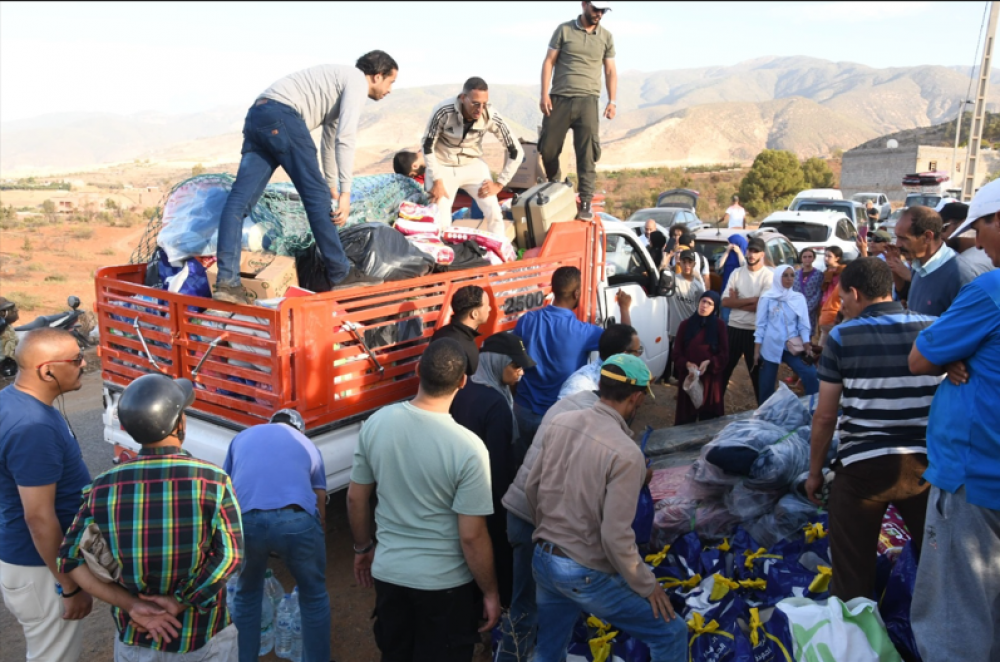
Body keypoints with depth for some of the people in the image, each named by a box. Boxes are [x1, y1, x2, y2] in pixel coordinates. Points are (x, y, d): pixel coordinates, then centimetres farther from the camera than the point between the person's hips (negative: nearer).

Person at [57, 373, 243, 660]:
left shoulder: (104, 487, -11)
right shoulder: (213, 480, -19)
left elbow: (71, 559, -9)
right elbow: (230, 555, -22)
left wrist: (132, 605, -11)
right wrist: (180, 602, -14)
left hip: (136, 639, 2)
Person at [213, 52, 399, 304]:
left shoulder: (340, 81, 32)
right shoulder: (357, 80, 3)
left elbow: (330, 139, 42)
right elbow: (345, 138, -11)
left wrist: (331, 185, 51)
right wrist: (345, 191, -13)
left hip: (257, 115, 10)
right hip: (282, 116, -10)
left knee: (239, 200, -4)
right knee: (316, 196, -3)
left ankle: (227, 281, -10)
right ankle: (340, 273, 5)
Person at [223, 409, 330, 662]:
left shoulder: (242, 437, 31)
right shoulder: (308, 446, 28)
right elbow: (320, 509, 30)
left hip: (245, 520, 1)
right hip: (297, 519, -1)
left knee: (246, 595, 28)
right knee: (314, 596, 23)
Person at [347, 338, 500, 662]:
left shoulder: (376, 422, -11)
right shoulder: (468, 447, -24)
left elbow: (356, 498, 0)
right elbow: (472, 536, -19)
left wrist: (363, 547, 17)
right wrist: (490, 592, -4)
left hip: (388, 572, 4)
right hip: (445, 583, -4)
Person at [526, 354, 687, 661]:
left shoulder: (560, 423, -3)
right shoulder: (626, 453, -23)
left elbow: (532, 489, 7)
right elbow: (615, 537, -22)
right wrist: (647, 586, -6)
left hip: (542, 560, 7)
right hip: (586, 575, -7)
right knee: (672, 635, 11)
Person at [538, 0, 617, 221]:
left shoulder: (606, 37, 11)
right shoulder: (564, 30, 6)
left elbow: (610, 71, 13)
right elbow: (549, 62, 4)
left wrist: (612, 101, 1)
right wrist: (544, 94, -5)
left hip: (587, 101, 0)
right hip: (559, 99, 0)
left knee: (588, 153, -9)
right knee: (547, 148, 3)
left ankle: (585, 202, -6)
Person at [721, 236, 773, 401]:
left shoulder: (768, 276, -7)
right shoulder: (736, 273, 4)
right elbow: (725, 301, -4)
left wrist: (737, 301, -7)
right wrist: (750, 300, -14)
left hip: (756, 331, -4)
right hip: (734, 328, 4)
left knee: (757, 372, 6)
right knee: (723, 367, 12)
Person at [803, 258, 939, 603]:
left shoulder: (843, 336, -7)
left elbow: (825, 416, -5)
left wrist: (814, 472, 6)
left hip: (863, 467, -2)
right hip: (926, 464, 3)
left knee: (853, 578, 10)